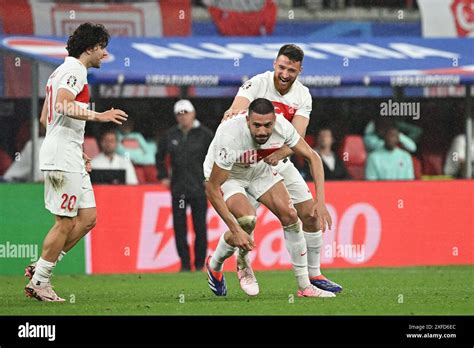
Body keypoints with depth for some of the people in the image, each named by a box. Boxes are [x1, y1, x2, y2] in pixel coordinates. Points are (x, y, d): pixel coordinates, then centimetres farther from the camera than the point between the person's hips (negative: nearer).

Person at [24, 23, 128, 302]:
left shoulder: (63, 71, 22)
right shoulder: (75, 70, -9)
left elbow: (45, 118, 25)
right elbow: (63, 106, -25)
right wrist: (98, 116, -27)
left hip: (72, 160, 10)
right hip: (63, 159, -10)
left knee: (88, 218, 8)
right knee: (66, 223, -7)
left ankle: (40, 268, 10)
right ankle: (39, 281, 0)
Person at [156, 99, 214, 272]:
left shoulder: (204, 134, -2)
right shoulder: (171, 135, 8)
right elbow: (160, 156, 22)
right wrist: (163, 176, 14)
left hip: (199, 188, -3)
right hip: (178, 188, 3)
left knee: (200, 226, -1)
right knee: (179, 226, 1)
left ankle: (200, 264, 6)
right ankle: (185, 263, 6)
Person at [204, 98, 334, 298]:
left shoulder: (282, 127, -28)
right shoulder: (229, 138, -41)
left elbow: (312, 157, -12)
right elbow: (212, 189, -33)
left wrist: (320, 201, -22)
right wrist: (235, 230, -35)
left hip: (260, 170, 5)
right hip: (225, 176, -5)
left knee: (290, 216, -8)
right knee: (247, 220, -27)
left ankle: (305, 286, 3)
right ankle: (214, 265, 2)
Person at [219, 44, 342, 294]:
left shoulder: (302, 96, -4)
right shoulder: (258, 84, -16)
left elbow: (297, 135, -17)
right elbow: (236, 110, -34)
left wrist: (278, 154, -37)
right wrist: (235, 112, -59)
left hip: (279, 162, 5)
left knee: (310, 214, 3)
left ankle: (314, 275, 17)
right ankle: (243, 263, 14)